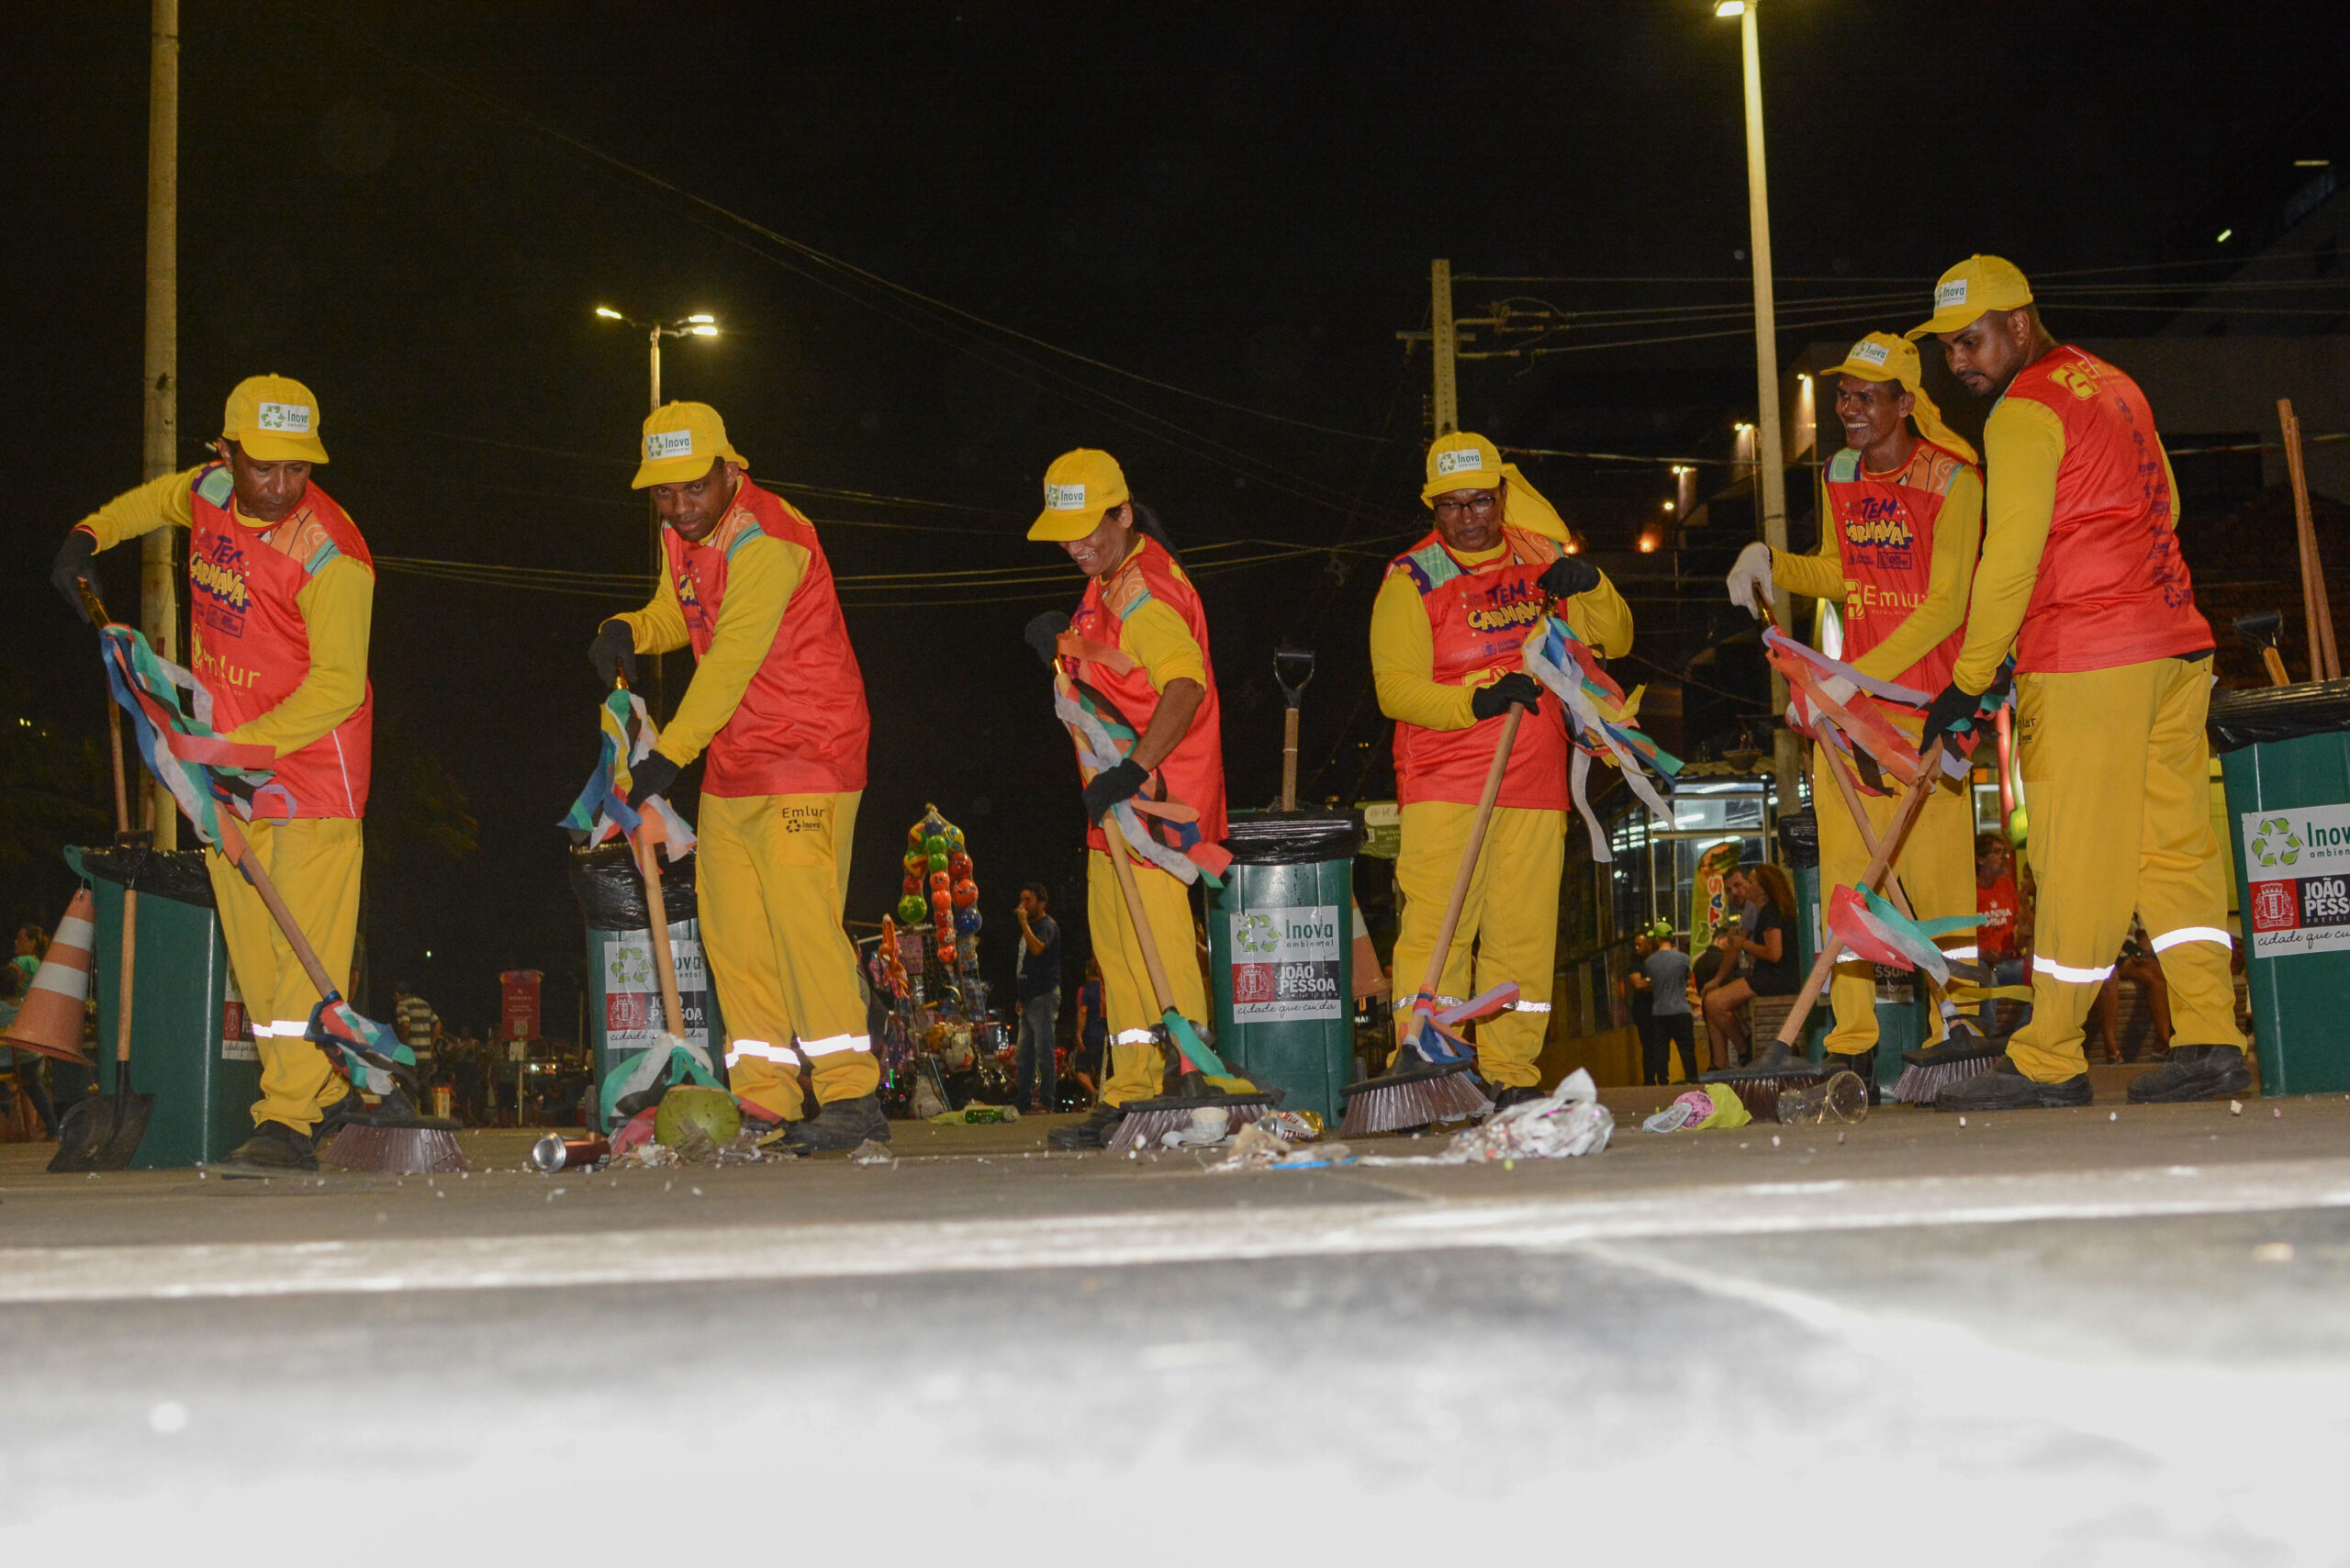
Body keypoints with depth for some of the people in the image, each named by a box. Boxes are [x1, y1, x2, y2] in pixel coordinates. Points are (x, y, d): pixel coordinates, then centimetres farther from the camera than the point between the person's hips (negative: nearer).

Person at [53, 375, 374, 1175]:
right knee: (251, 943, 6)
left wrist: (241, 747, -26)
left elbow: (338, 685, -21)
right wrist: (91, 534, 14)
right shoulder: (210, 492, 2)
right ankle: (333, 1092, 14)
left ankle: (290, 1119, -15)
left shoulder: (331, 554, -19)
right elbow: (157, 499, 29)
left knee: (305, 941, -13)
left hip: (311, 759, -7)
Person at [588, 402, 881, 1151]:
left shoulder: (766, 539, -18)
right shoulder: (681, 536, 10)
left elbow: (732, 659, -22)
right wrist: (627, 631, 1)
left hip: (805, 752, -9)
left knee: (801, 917, -15)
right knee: (733, 933, 6)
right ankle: (764, 1105, 10)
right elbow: (674, 615, 24)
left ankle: (851, 1096, -11)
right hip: (731, 764, 9)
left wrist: (670, 752, -23)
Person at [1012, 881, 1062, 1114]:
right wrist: (1020, 998, 22)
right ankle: (1023, 1103, 14)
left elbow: (1037, 948, -29)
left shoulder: (1047, 925, -8)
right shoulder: (1031, 927, 21)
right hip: (1029, 998, 10)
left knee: (1044, 1052, -9)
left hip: (1043, 996, -10)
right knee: (1024, 1055, 10)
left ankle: (1047, 1101, -7)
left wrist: (1024, 922, -22)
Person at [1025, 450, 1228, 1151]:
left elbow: (1185, 686, -33)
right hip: (1120, 793, 11)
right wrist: (1064, 647, 10)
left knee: (1157, 933, -10)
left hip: (1156, 788, -11)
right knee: (1113, 934, 13)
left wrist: (1132, 770, -40)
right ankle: (1133, 1088, 20)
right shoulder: (1109, 580, 14)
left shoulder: (1144, 588, -18)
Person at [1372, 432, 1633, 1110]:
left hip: (1535, 787, 4)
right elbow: (1396, 689, -7)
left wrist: (1590, 586, -7)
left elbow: (1614, 642, 13)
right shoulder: (1411, 579, 2)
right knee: (1435, 927, -11)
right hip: (1443, 786, -3)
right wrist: (1475, 702, -23)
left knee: (1525, 933, 3)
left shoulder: (1543, 559, 14)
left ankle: (1511, 1077, 10)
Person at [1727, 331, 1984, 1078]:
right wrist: (1769, 561, 8)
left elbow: (1945, 607, -14)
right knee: (1845, 864, 0)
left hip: (1927, 696, -5)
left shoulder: (1952, 480, -9)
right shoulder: (1839, 476, 11)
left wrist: (1859, 675, -21)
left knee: (1935, 868, -4)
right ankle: (1850, 1044, 3)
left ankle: (1954, 1030, 9)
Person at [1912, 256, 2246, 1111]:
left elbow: (2009, 561, -13)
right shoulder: (2113, 384, 18)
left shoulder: (2025, 409, -9)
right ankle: (2211, 1041, 6)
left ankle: (2047, 1063, 1)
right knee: (2175, 843, 8)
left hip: (2084, 660, -9)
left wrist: (1968, 682, -8)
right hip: (2177, 645, 9)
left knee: (2078, 859, -5)